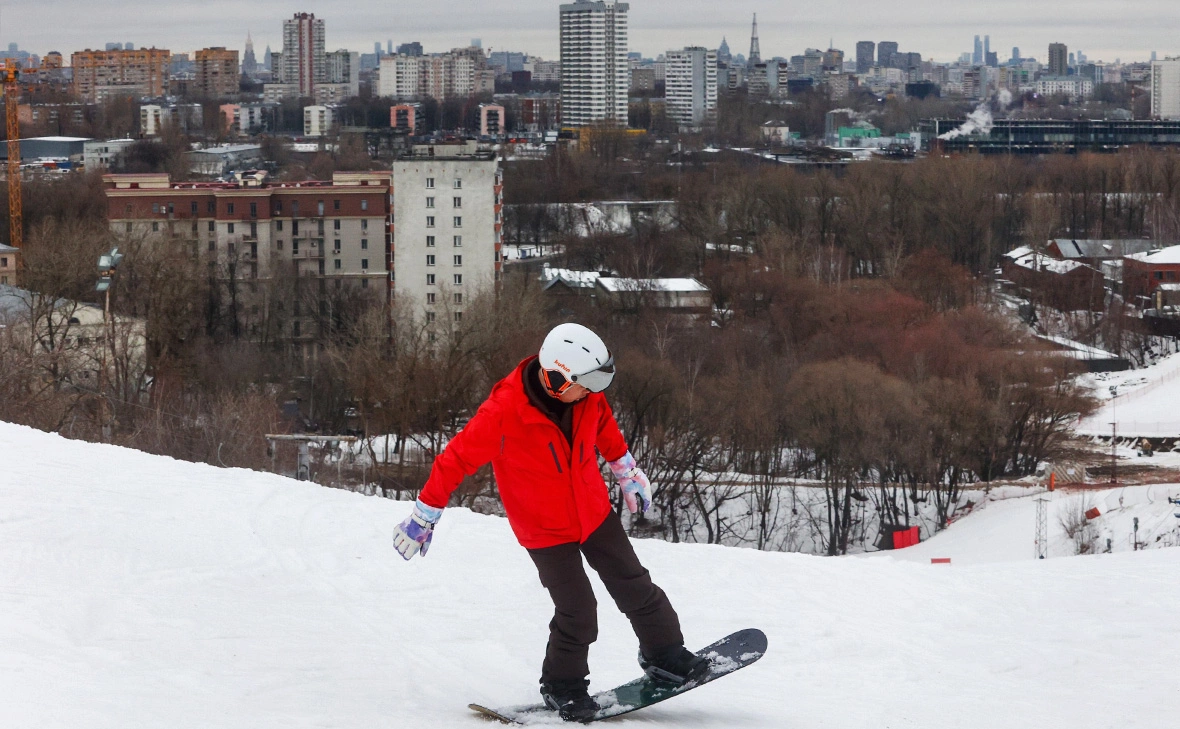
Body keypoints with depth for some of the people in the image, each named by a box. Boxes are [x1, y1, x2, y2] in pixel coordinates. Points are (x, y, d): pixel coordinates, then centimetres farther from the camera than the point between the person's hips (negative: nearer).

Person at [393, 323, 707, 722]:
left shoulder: (587, 395, -14)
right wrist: (425, 515, -12)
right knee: (578, 614, -6)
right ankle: (562, 687, 17)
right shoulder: (503, 412, -31)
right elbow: (456, 459, -20)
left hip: (594, 511, 5)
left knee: (633, 586, 12)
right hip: (546, 531, -5)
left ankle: (664, 654, 32)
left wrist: (626, 471, 23)